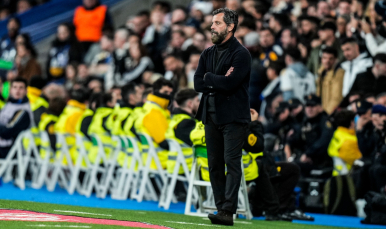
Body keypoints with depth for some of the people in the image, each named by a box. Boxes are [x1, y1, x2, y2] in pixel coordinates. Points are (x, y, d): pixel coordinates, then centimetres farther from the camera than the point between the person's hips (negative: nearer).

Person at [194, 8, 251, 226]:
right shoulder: (208, 53, 15)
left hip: (233, 117, -7)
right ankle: (221, 208, 9)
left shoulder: (241, 54, -7)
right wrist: (219, 82, -9)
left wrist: (209, 78, -3)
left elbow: (229, 83, -19)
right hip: (211, 116, 7)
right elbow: (198, 83, 6)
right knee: (215, 165, 5)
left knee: (232, 162, -11)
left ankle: (228, 212, -16)